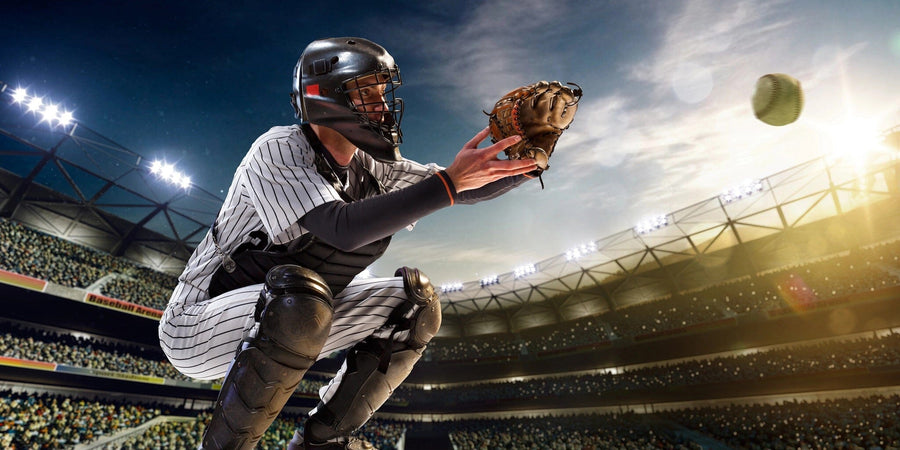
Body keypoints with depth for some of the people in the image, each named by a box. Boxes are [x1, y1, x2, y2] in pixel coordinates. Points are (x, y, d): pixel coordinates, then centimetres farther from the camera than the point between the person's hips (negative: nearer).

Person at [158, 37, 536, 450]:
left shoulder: (371, 166, 0)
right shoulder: (279, 148, -19)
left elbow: (466, 191, 0)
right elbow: (342, 228, -36)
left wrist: (528, 161, -16)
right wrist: (449, 181, -37)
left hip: (287, 322, 7)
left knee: (415, 300, -3)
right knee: (300, 292, -38)